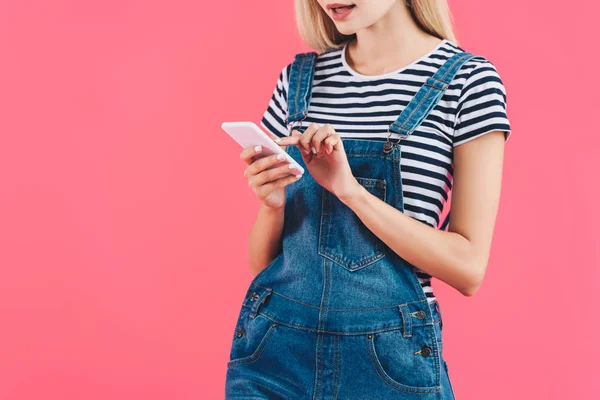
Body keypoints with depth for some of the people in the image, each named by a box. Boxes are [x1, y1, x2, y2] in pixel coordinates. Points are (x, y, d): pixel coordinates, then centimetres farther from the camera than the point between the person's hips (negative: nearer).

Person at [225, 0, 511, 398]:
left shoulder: (469, 79, -7)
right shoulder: (298, 78, 4)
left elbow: (469, 267, -12)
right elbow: (262, 261, 6)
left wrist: (349, 189, -20)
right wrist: (273, 203, -14)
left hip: (389, 359, -2)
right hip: (274, 348, 3)